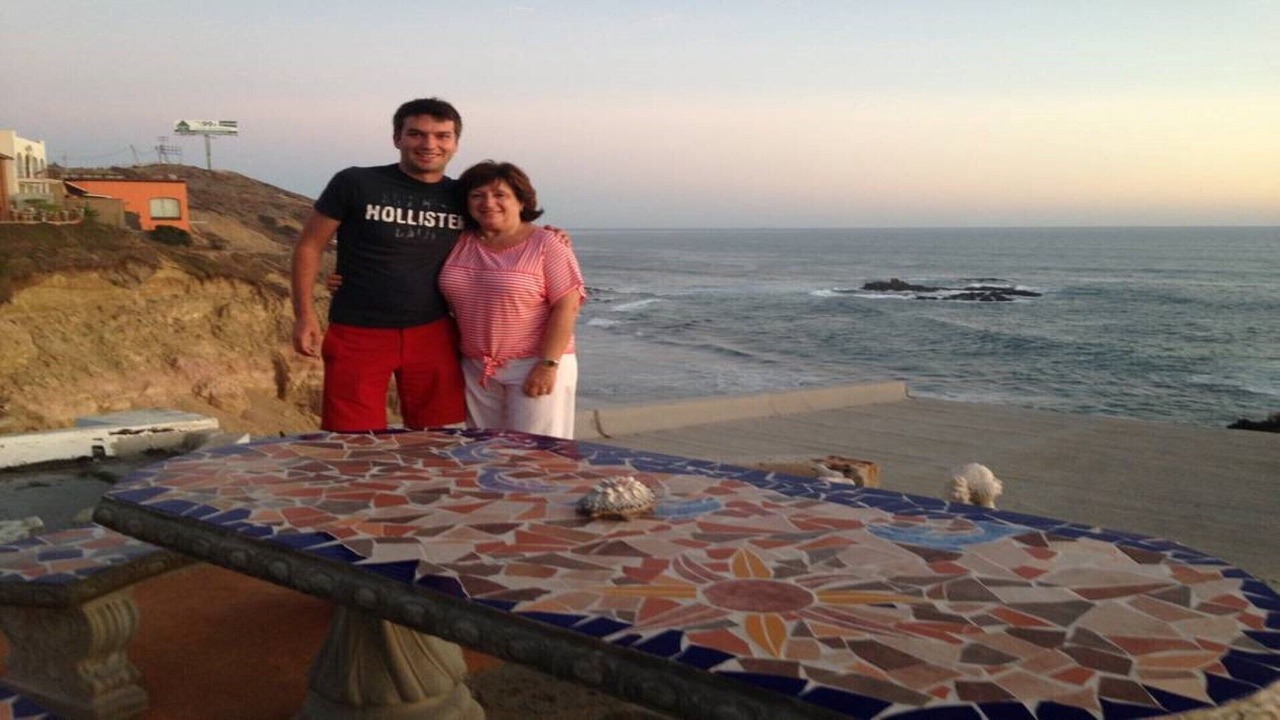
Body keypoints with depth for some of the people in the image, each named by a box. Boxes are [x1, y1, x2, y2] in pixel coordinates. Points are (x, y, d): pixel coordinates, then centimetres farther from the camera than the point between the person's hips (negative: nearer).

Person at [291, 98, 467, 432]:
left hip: (432, 336, 3)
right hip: (357, 334, -3)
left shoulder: (462, 197, 6)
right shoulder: (355, 184, -4)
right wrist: (305, 315, -6)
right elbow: (309, 246, 0)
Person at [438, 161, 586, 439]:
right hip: (477, 369, 5)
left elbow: (566, 306, -13)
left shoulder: (546, 243, -8)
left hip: (535, 364, -5)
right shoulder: (461, 243, 6)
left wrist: (548, 364, -18)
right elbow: (451, 298, 16)